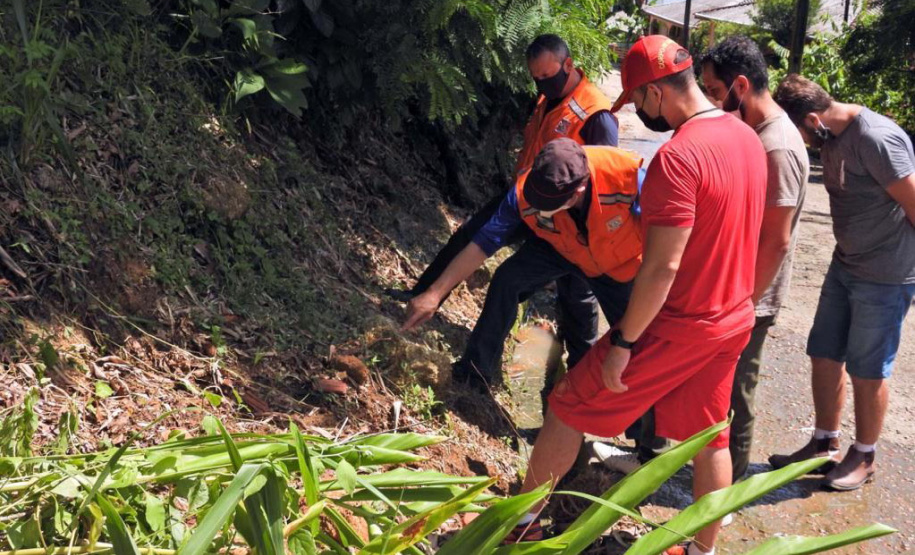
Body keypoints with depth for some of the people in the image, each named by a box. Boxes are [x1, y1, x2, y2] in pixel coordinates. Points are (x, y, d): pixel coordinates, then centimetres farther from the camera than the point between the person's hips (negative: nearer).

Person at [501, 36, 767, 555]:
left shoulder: (678, 156, -25)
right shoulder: (749, 138, 3)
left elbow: (662, 267, -26)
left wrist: (623, 342, -18)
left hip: (678, 328, -8)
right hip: (735, 320, 8)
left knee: (568, 409, 7)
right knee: (711, 440, 19)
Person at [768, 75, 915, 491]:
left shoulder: (876, 139, -24)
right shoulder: (831, 139, 3)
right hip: (844, 266, 8)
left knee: (867, 372, 6)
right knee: (824, 356, 13)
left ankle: (863, 458, 26)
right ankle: (824, 444, 30)